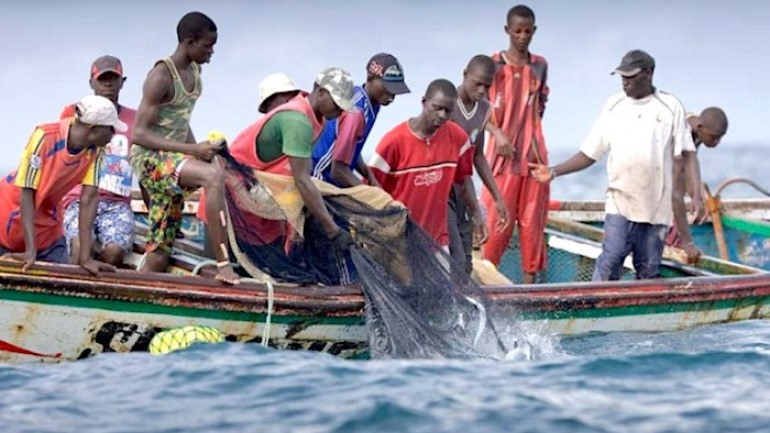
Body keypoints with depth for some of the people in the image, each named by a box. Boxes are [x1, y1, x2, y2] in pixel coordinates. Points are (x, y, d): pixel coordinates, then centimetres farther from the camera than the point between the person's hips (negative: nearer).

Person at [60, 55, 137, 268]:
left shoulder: (134, 120, 15)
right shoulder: (73, 113, 13)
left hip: (117, 204, 1)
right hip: (79, 200, -1)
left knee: (115, 250, -30)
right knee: (81, 247, -32)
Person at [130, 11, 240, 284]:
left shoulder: (194, 72, 12)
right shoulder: (161, 76, -14)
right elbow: (140, 134, -19)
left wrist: (199, 150, 8)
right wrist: (193, 150, -24)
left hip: (174, 159, 9)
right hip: (150, 157, -9)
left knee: (157, 258, 4)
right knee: (214, 175, -35)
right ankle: (223, 266, -38)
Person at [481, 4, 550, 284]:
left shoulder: (540, 65, 9)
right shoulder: (494, 64, -4)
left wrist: (530, 133, 9)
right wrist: (497, 133, -18)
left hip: (534, 154, 4)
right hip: (504, 154, -4)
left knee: (532, 219, 5)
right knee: (496, 219, -3)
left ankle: (530, 279, 11)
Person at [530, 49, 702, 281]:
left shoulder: (671, 107, 3)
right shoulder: (614, 105, 8)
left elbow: (681, 158, 2)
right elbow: (590, 153, 9)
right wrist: (554, 171, -1)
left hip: (657, 203, -1)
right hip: (620, 200, 1)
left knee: (649, 268, 3)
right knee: (612, 257, -14)